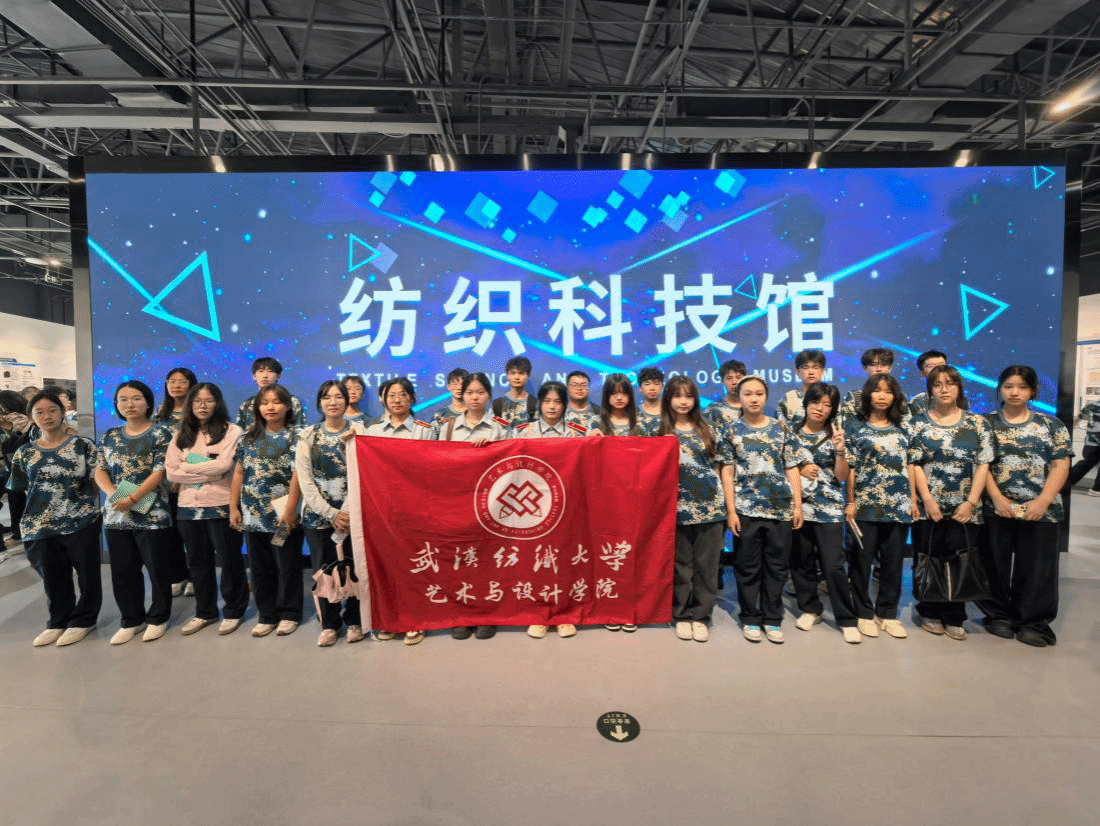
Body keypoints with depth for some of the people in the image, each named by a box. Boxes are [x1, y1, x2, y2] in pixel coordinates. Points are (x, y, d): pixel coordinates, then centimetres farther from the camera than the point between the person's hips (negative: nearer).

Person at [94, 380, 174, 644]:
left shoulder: (160, 434, -5)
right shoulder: (110, 436, 11)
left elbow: (159, 472, -12)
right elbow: (100, 470, 7)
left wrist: (131, 498, -19)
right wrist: (113, 494, -11)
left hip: (151, 514, -5)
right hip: (116, 514, 5)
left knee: (156, 568, 4)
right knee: (122, 571, 12)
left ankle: (158, 618, 20)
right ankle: (131, 620, 27)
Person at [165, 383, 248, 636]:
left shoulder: (231, 431, -3)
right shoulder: (182, 435, 10)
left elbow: (224, 465, -17)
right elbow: (171, 472, 0)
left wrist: (188, 467, -5)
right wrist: (208, 472, -11)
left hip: (221, 506, -5)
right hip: (189, 507, 5)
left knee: (230, 560, 5)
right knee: (198, 562, 15)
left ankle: (233, 611, 19)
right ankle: (204, 611, 29)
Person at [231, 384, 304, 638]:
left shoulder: (294, 436, -4)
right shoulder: (249, 438, 9)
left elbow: (296, 474, -11)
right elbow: (239, 474, 11)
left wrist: (290, 510, -16)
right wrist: (233, 508, 6)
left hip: (282, 513, -4)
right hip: (253, 513, 4)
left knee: (287, 567, 6)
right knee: (260, 567, 13)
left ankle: (289, 614, 20)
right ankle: (266, 615, 26)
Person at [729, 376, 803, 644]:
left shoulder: (781, 428, 6)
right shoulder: (732, 431, 1)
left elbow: (792, 469, 7)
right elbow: (728, 473, -2)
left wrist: (797, 505, 1)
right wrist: (731, 511, -6)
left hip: (781, 508, 2)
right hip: (746, 509, -1)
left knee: (777, 566, 10)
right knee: (748, 567, 8)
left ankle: (772, 619, 25)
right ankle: (750, 619, 23)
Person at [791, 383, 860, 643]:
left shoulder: (835, 435, 2)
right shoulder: (792, 433, 3)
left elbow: (842, 477, -3)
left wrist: (840, 450, -16)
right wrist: (799, 471, -8)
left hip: (829, 509, -2)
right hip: (798, 506, 2)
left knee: (834, 565, -4)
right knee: (801, 562, 10)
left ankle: (847, 619, 9)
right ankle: (810, 608, 27)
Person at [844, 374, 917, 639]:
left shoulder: (902, 428, 11)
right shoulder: (854, 425, -1)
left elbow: (909, 465, 13)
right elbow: (849, 467, -4)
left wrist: (913, 499, 8)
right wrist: (850, 502, -7)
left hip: (899, 505, 4)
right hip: (866, 504, -4)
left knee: (894, 562, 9)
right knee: (861, 561, 4)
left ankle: (887, 613, 23)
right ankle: (864, 613, 18)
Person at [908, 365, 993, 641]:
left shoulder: (977, 423, 6)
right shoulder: (920, 423, 3)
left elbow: (983, 464, 1)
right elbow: (915, 464, -1)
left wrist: (971, 502, -7)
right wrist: (927, 499, -10)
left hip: (964, 509, 1)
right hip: (929, 507, -1)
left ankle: (954, 619, 17)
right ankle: (930, 614, 20)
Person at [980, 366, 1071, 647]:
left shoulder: (1051, 425, 7)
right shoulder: (986, 423, 5)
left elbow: (1060, 465, 1)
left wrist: (1043, 501, -11)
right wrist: (997, 498, -11)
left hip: (1041, 510, 0)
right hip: (996, 507, 0)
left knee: (1037, 567, 5)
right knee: (995, 565, 7)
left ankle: (1034, 622, 19)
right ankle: (999, 616, 21)